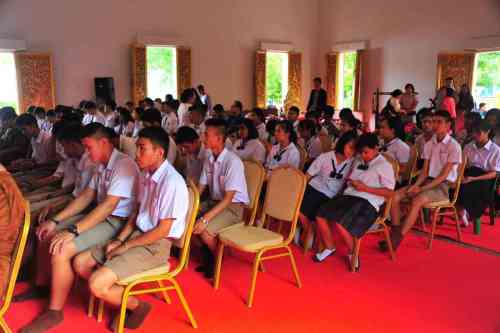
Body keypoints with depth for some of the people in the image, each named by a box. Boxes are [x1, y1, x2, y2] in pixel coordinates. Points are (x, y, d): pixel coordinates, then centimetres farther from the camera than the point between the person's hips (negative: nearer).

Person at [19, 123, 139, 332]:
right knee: (46, 234, 12)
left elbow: (109, 206, -27)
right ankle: (43, 285, 31)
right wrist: (55, 220, 4)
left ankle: (55, 312, -4)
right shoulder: (102, 166, 12)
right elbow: (86, 196, 12)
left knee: (60, 251, -23)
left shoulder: (123, 165, -21)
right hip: (100, 215, 10)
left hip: (116, 222, -10)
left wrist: (72, 231, -28)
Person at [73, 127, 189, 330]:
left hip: (156, 245, -9)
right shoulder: (144, 175, 4)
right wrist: (119, 239, 1)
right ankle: (122, 297, 13)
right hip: (138, 235, 9)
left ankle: (137, 305, 7)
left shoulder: (172, 183, -23)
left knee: (96, 284, -19)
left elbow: (162, 231, -20)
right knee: (80, 263, 5)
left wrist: (125, 246, -13)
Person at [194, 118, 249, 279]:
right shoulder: (209, 159, 1)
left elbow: (228, 198, -25)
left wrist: (205, 218, -31)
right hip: (214, 201, 8)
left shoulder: (233, 162, -23)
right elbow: (200, 188, 7)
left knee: (204, 230, -27)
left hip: (233, 206, -7)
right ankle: (206, 253, 11)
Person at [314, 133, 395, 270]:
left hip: (367, 202, -7)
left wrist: (365, 188, -13)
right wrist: (350, 181, 7)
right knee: (320, 216, -12)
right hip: (348, 196, 7)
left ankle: (352, 253, 0)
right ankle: (329, 247, 11)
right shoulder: (358, 162, 22)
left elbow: (389, 192, -6)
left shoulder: (384, 165, 1)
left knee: (340, 224, -30)